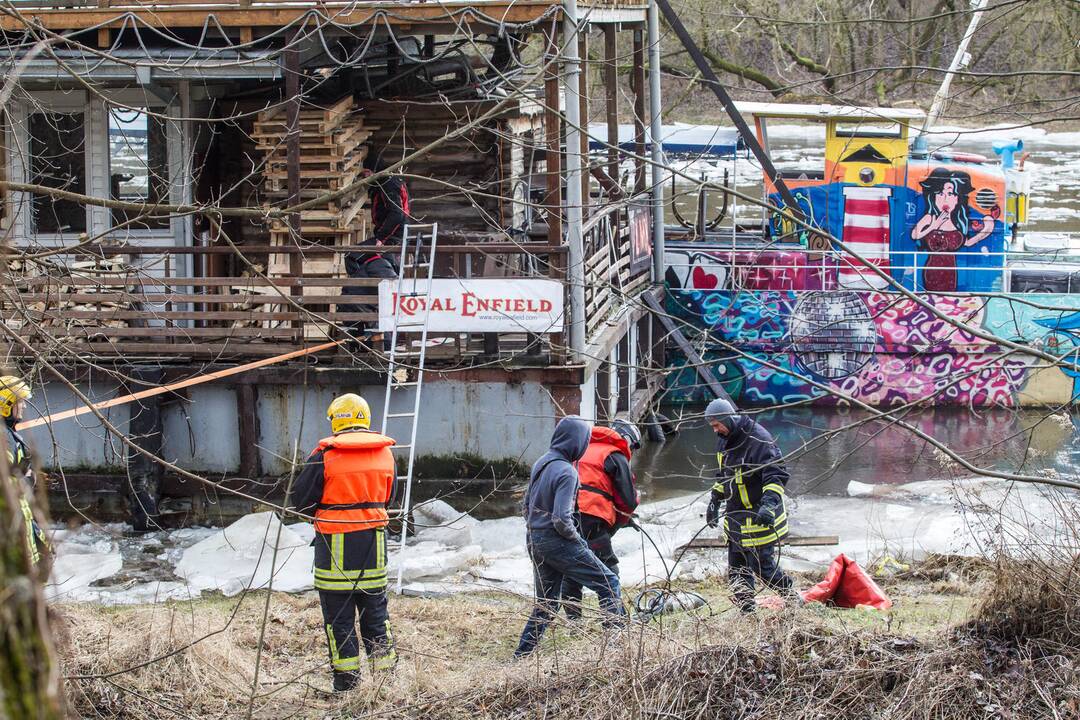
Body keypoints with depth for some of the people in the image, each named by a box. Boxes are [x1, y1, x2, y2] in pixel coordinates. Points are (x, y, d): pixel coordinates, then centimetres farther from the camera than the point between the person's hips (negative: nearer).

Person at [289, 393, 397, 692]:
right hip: (374, 543, 4)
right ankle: (384, 665, 19)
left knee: (338, 610, 4)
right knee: (374, 606, 16)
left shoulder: (325, 456, -13)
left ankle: (347, 675, 6)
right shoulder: (385, 453, 2)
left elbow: (300, 500, -7)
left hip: (336, 543, -4)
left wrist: (317, 511, 12)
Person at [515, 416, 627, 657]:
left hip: (534, 541, 8)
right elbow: (561, 519, -24)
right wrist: (576, 539, -8)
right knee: (608, 582, 1)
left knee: (545, 604, 17)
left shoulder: (541, 463, 8)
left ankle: (522, 654, 17)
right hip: (556, 542, -8)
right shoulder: (566, 472, -19)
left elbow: (527, 504, 17)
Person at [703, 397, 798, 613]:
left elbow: (777, 475, -26)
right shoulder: (724, 438, 8)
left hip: (759, 517, -8)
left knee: (763, 566, -5)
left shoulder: (759, 439, -20)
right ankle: (747, 612, 16)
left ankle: (793, 601, 14)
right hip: (735, 515, 8)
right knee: (737, 570, 8)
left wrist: (769, 504, -37)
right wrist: (715, 501, 26)